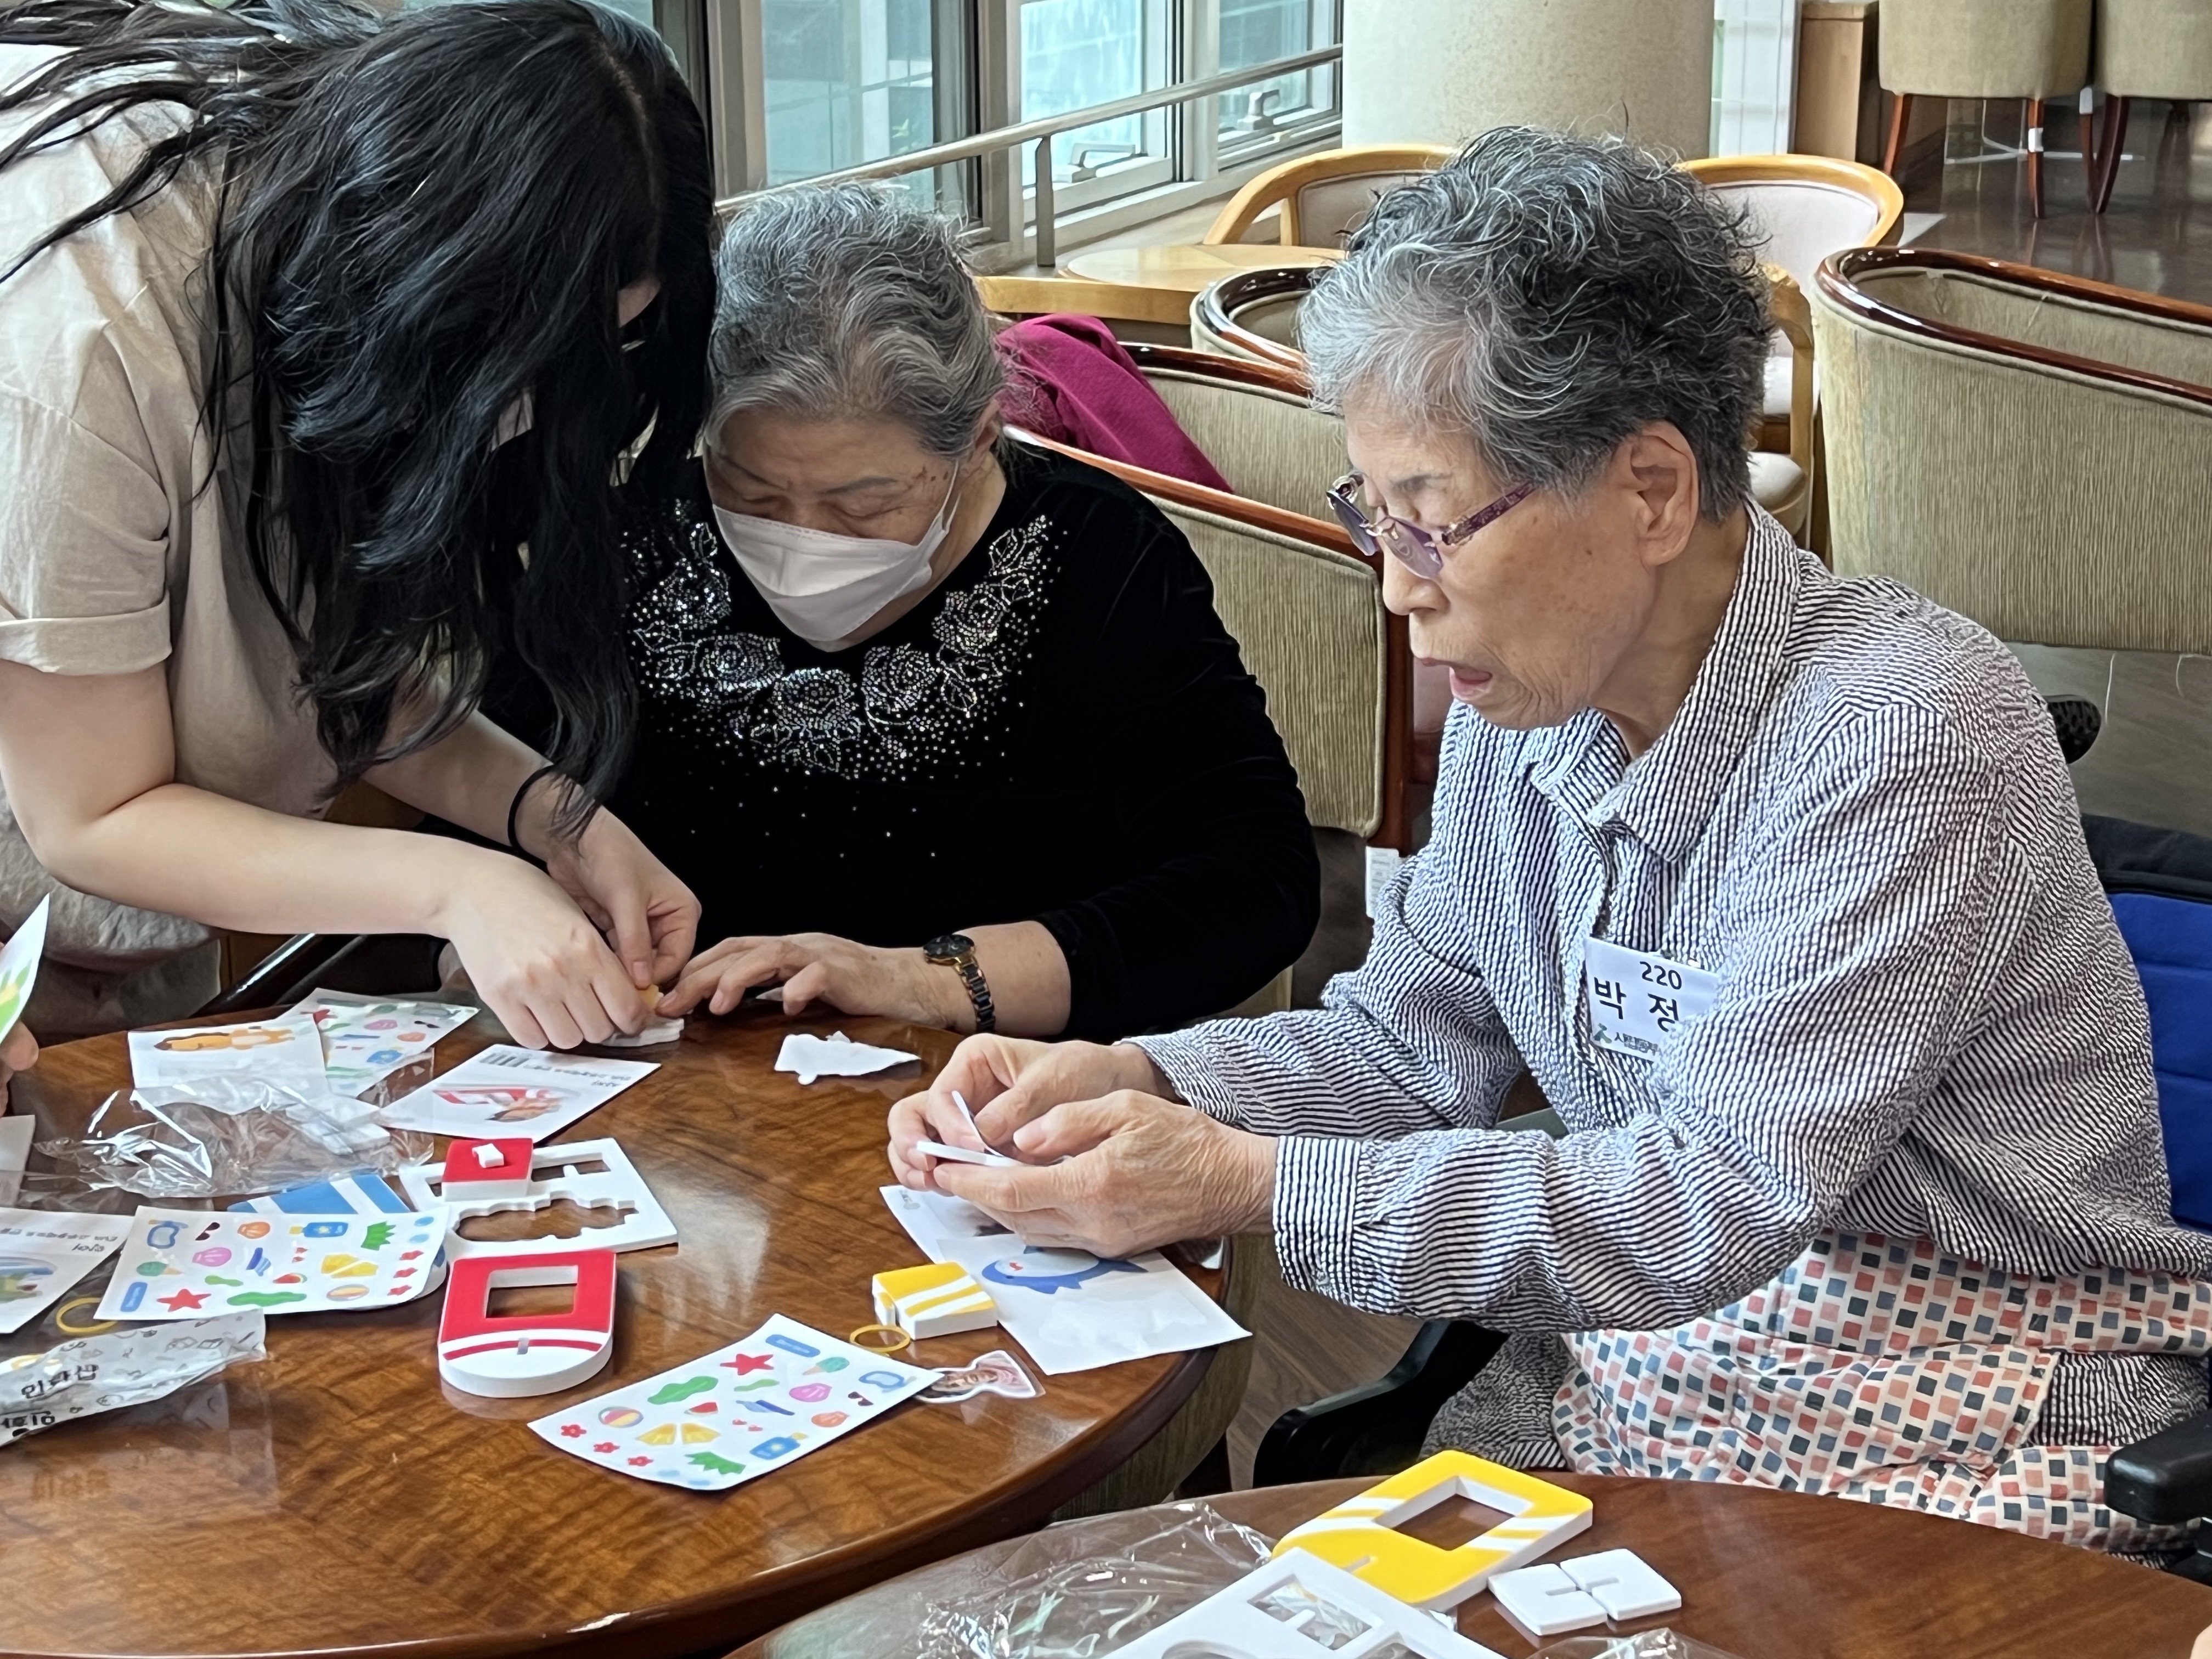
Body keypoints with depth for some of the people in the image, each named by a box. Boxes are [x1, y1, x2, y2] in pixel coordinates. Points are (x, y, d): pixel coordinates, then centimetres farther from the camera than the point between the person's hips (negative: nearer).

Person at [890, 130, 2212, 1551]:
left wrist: (1250, 1186, -25)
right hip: (1638, 1392, 7)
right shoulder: (1529, 700, 1)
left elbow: (1720, 1211, -24)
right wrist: (1132, 1079, -9)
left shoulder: (1901, 739, -23)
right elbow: (1414, 1035, 10)